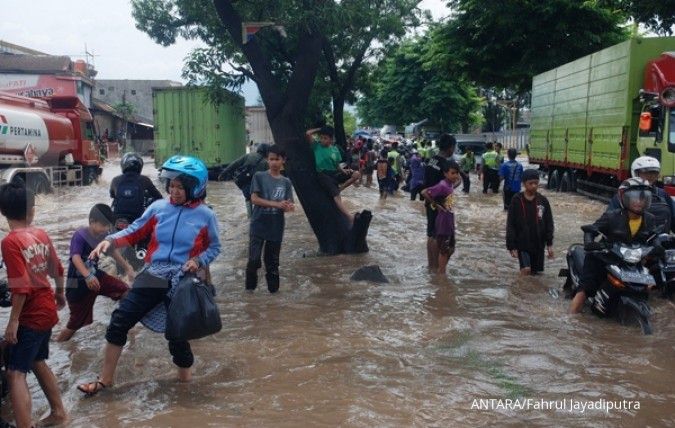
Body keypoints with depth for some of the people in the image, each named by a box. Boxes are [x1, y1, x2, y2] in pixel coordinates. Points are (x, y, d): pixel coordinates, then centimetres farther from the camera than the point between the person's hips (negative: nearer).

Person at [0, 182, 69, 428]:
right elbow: (57, 269, 14)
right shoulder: (41, 235, 3)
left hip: (31, 316, -8)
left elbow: (21, 287, -22)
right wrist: (60, 293, 31)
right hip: (47, 309, 8)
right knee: (37, 361, 23)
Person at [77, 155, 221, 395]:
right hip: (154, 274, 3)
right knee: (120, 319, -2)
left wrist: (199, 261, -13)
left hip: (183, 281, -2)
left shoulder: (205, 216, -6)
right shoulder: (158, 208, -1)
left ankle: (185, 374, 36)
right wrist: (110, 241, -13)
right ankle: (105, 379, 12)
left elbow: (214, 247, 5)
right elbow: (135, 232, 3)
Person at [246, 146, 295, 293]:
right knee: (254, 260, -10)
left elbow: (287, 205, 3)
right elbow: (254, 199, -10)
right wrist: (276, 204, -19)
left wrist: (289, 207, -22)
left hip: (276, 228, 3)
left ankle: (273, 288, 21)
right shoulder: (259, 177, -3)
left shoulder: (286, 182, 7)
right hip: (258, 226, -3)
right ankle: (250, 286, 12)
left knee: (272, 261, 10)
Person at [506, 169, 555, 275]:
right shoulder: (516, 200, -7)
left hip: (538, 244, 3)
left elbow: (549, 223, 4)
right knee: (526, 270, -15)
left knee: (535, 272, 7)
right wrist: (512, 246, -10)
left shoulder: (543, 201, 0)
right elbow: (510, 225, -6)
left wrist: (549, 243, -3)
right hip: (522, 243, -3)